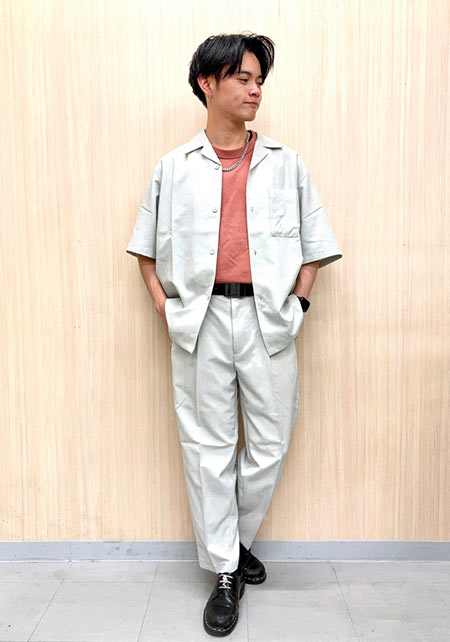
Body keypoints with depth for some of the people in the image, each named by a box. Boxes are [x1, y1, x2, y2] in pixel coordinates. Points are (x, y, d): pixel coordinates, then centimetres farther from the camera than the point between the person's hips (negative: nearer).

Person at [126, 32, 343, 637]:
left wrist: (298, 303, 2)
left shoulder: (286, 164, 12)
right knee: (208, 447, 4)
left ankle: (232, 539, 33)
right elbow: (146, 246, 14)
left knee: (269, 445, 7)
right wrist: (164, 307, 2)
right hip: (202, 319, -1)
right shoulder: (174, 167, 10)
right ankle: (224, 573, 21)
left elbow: (315, 243, 14)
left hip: (268, 319, 1)